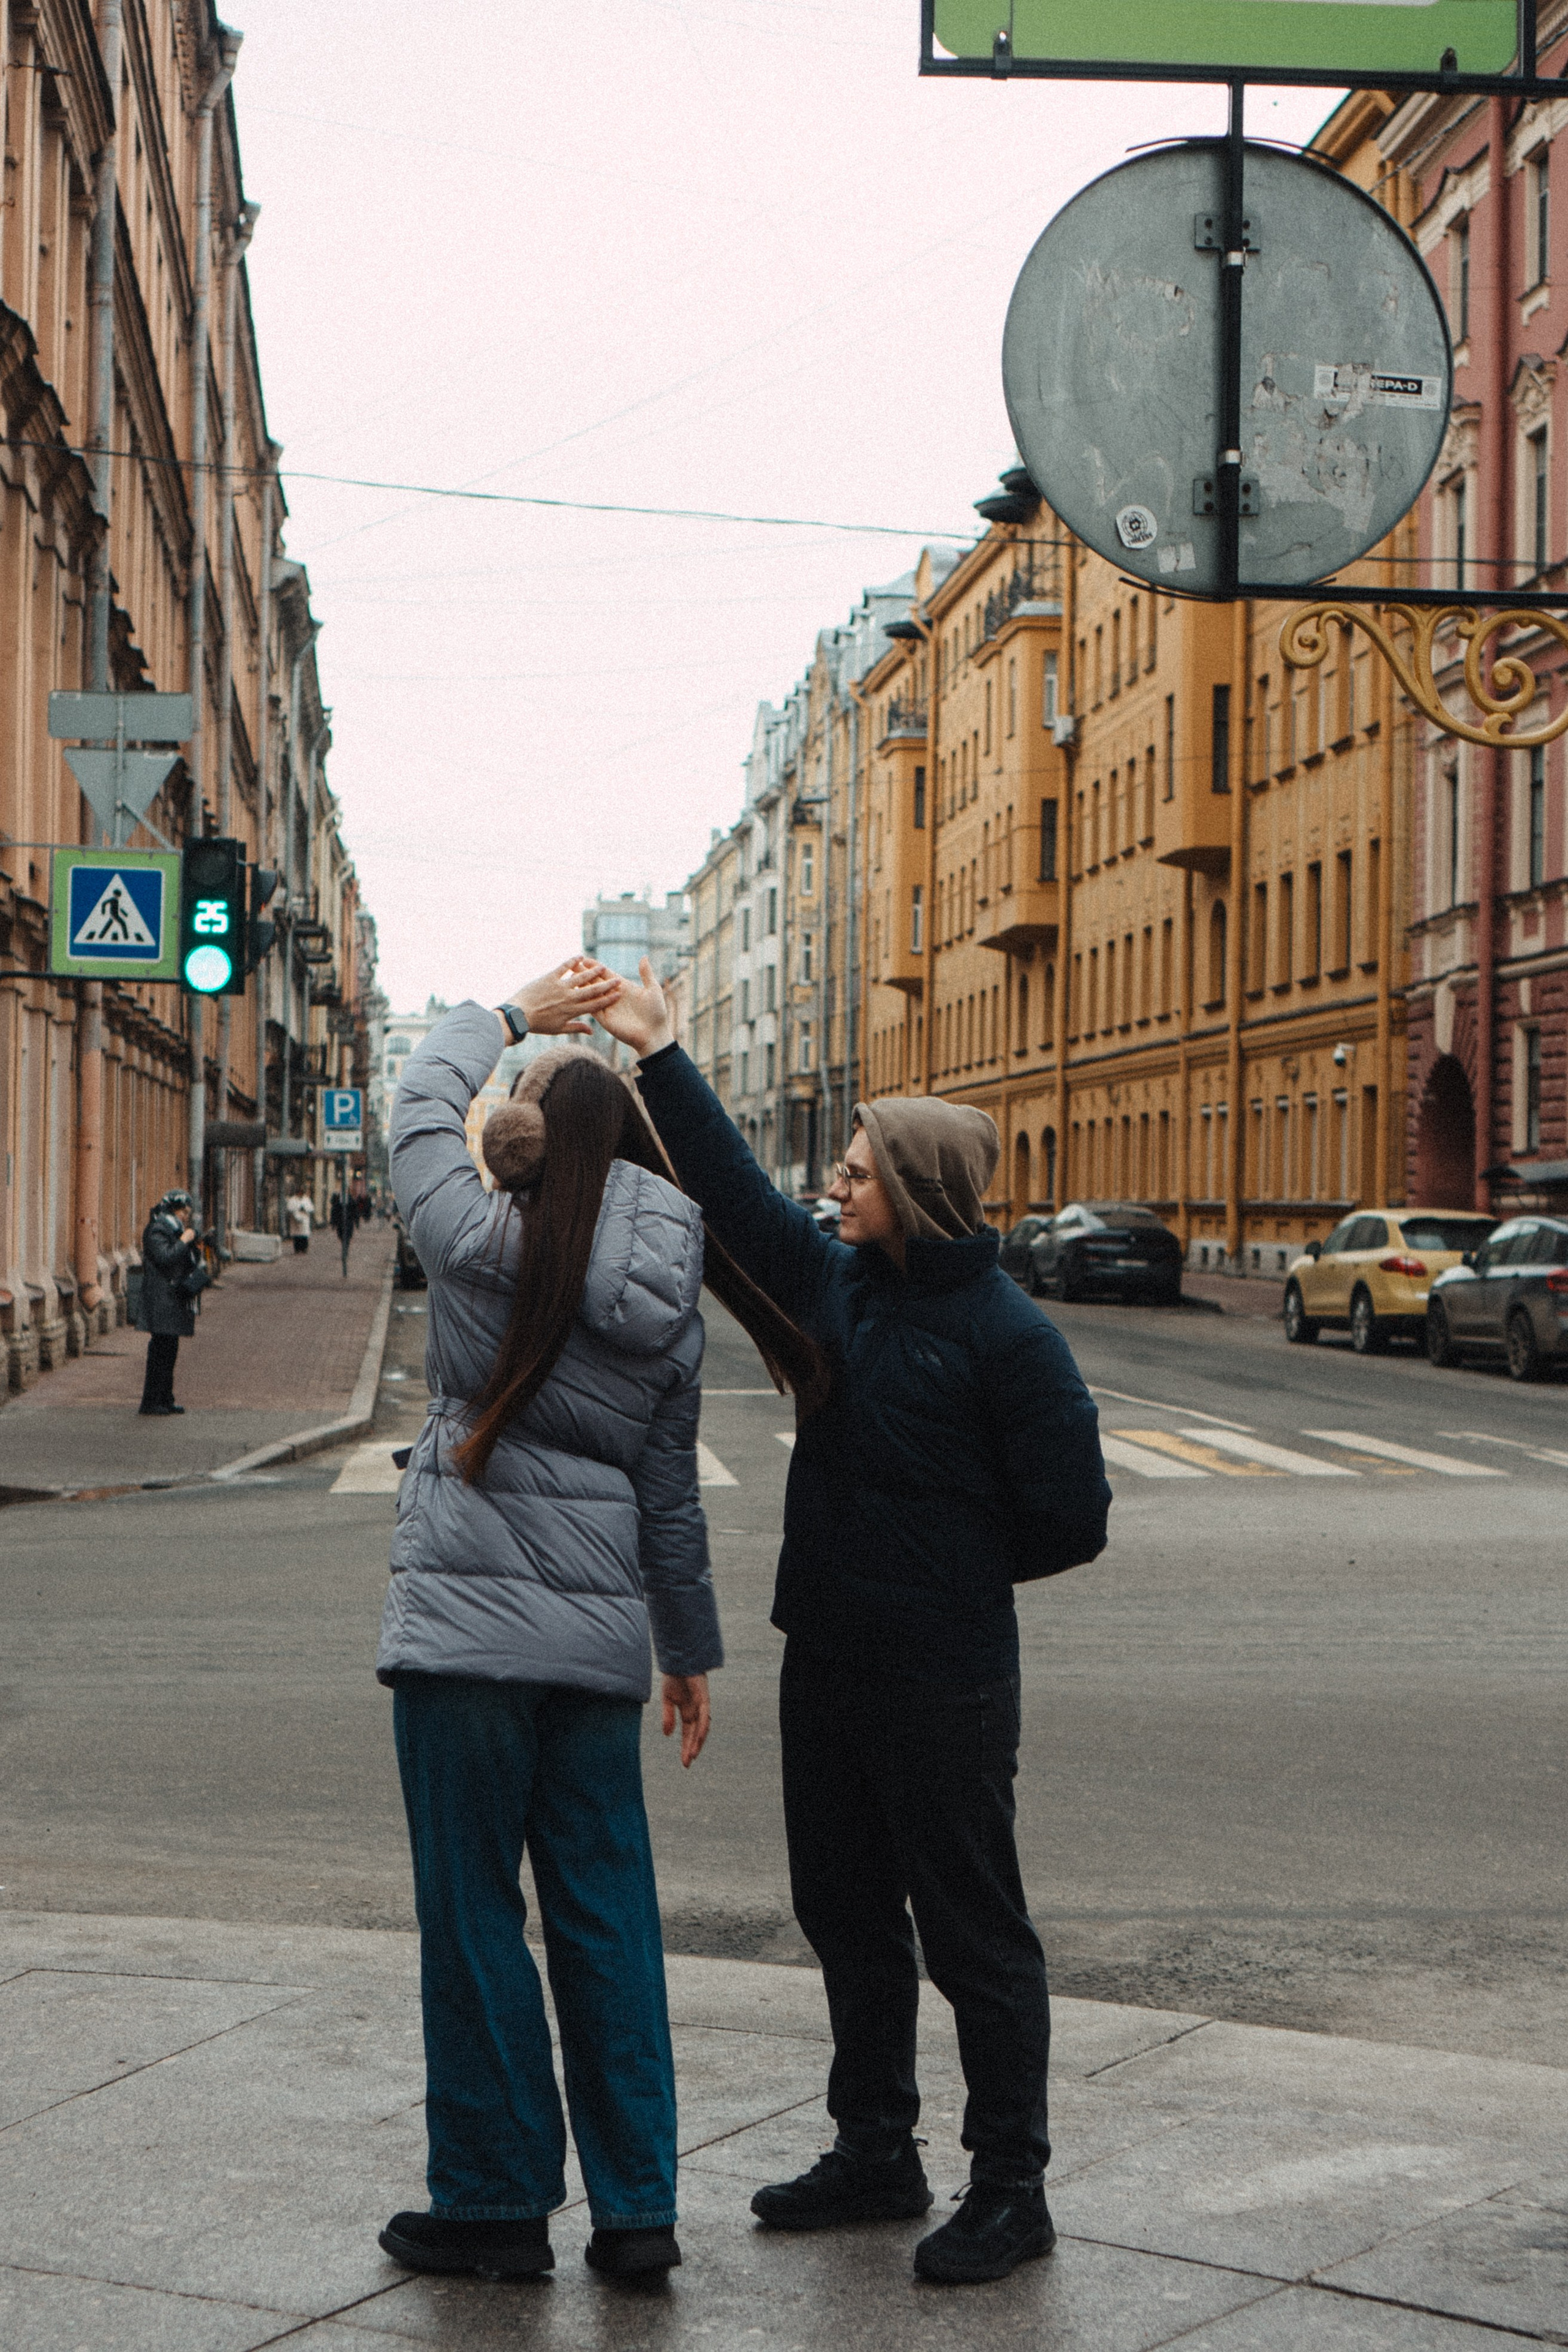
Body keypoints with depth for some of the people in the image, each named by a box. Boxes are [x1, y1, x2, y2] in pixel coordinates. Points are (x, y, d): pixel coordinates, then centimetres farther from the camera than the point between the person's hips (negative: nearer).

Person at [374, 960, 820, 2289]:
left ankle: (496, 2203, 14)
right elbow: (671, 1491, 11)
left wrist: (518, 1014, 22)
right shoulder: (667, 1299, 4)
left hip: (467, 1623, -5)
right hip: (603, 1630, 5)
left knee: (473, 1915, 5)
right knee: (606, 1916, 11)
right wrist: (693, 1648, 19)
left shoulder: (482, 1244, -10)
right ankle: (636, 2212, 16)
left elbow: (424, 1098, 8)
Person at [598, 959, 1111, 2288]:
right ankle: (876, 2155, 31)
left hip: (944, 1682, -8)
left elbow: (1069, 1520, -13)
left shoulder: (1004, 1332, -14)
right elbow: (735, 1190, 13)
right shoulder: (836, 1283, 6)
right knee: (848, 1920, 17)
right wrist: (659, 1055, 11)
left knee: (973, 1931, 1)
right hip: (826, 1664, 8)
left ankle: (1011, 2190, 12)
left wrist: (940, 1571, -2)